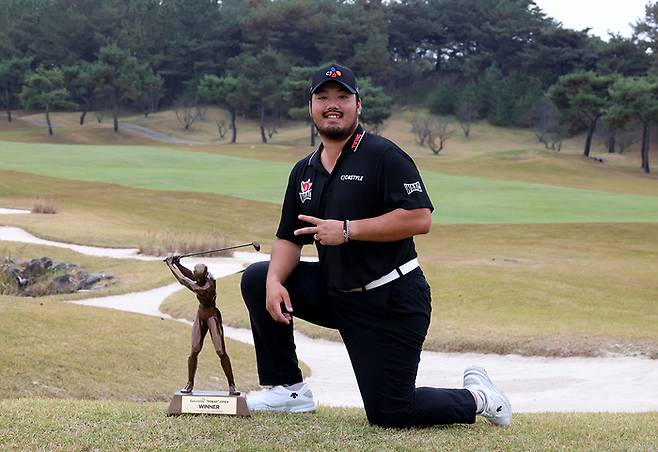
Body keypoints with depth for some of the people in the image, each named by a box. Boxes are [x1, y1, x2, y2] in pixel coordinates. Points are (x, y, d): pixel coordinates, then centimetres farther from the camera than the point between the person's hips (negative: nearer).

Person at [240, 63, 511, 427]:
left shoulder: (383, 155, -12)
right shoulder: (304, 171, 11)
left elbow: (419, 219, -21)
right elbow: (289, 237, 11)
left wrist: (347, 230, -22)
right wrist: (274, 281, -9)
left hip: (392, 303, -7)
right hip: (337, 296, 7)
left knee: (389, 414, -8)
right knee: (257, 279, -2)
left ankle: (476, 398, 19)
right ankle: (288, 390, 7)